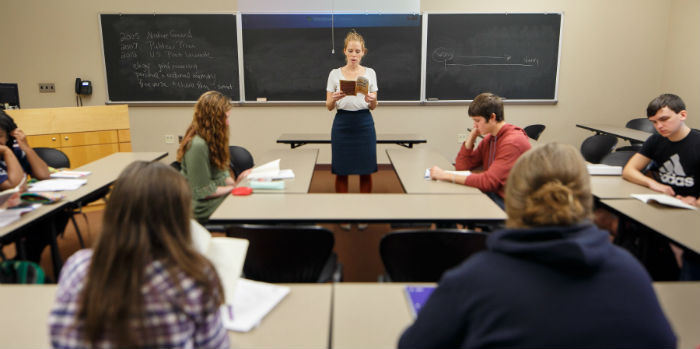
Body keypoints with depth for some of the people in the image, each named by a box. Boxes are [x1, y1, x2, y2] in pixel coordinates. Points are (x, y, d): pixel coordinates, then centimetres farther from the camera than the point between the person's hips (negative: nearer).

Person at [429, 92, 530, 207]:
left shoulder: (513, 142, -19)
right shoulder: (489, 138, 9)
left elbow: (489, 181, -26)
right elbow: (461, 166, 10)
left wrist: (447, 176, -24)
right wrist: (472, 136, -1)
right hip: (492, 195, 7)